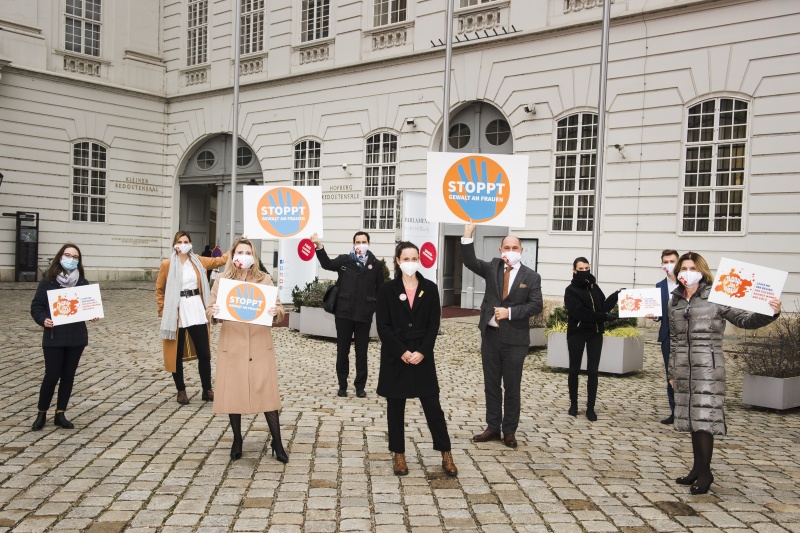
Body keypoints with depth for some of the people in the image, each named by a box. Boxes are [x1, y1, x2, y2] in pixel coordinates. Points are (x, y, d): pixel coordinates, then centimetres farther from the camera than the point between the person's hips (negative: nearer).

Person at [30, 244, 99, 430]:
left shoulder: (83, 283, 5)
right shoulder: (48, 282, -4)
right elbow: (36, 306, -4)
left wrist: (92, 315, -9)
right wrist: (43, 320, -21)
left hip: (76, 337, 3)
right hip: (54, 337, -3)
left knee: (68, 376, 9)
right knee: (52, 375, -1)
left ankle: (60, 414, 20)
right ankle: (42, 413, 18)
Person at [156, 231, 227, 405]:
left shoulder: (198, 261, 8)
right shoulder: (167, 264, -1)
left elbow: (221, 260, 10)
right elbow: (159, 289, 5)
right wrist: (163, 310, -1)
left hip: (197, 311, 3)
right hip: (176, 314, -2)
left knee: (204, 353, 3)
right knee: (177, 354, 6)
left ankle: (207, 390, 14)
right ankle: (181, 391, 19)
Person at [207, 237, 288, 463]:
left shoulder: (265, 279, 4)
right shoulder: (221, 279, 4)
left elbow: (279, 310, 3)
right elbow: (210, 311, 4)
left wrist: (276, 312, -20)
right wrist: (213, 313, -19)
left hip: (260, 346, -1)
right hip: (231, 345, 1)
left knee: (267, 394, -2)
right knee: (232, 395, 6)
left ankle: (277, 444, 10)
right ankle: (237, 441, 25)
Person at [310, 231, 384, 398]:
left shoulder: (376, 264, 1)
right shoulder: (344, 260, 2)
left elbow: (380, 289, 6)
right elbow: (327, 264, -9)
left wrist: (378, 308, 1)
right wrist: (319, 246, -23)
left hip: (364, 314, 0)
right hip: (344, 312, 1)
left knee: (361, 352, 7)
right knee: (342, 351, 8)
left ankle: (360, 387, 18)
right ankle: (342, 386, 18)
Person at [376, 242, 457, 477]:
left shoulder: (430, 288, 2)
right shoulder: (387, 290, -2)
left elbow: (434, 325, 0)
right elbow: (383, 327, -5)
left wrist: (422, 352, -12)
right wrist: (402, 352, -14)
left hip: (423, 356, 0)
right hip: (395, 356, 0)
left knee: (432, 406, 3)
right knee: (395, 407, 7)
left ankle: (446, 454, 13)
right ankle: (398, 454, 19)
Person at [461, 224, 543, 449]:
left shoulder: (531, 276, -1)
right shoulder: (492, 268, 7)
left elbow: (536, 305, -6)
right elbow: (470, 261, -4)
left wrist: (510, 312, -16)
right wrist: (468, 237, -16)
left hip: (514, 339, -3)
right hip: (490, 335, 3)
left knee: (512, 387, 5)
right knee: (491, 385, 11)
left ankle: (509, 431, 16)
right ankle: (493, 428, 23)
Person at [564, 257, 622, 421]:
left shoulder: (594, 287, 11)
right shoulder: (571, 290, -6)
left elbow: (603, 306, 10)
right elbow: (579, 312, -18)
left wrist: (615, 296, -4)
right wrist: (604, 316, -19)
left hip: (595, 334, 4)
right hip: (577, 333, -4)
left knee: (593, 371, 2)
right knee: (574, 370, 5)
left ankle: (590, 407, 7)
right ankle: (573, 404, 18)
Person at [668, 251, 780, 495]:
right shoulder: (675, 301, 12)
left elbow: (744, 320, -7)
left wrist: (769, 314, -26)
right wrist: (672, 372, 18)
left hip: (707, 366, -5)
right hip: (684, 368, 5)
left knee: (704, 418, -7)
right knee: (691, 418, 10)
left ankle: (705, 473, 3)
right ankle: (698, 469, 20)